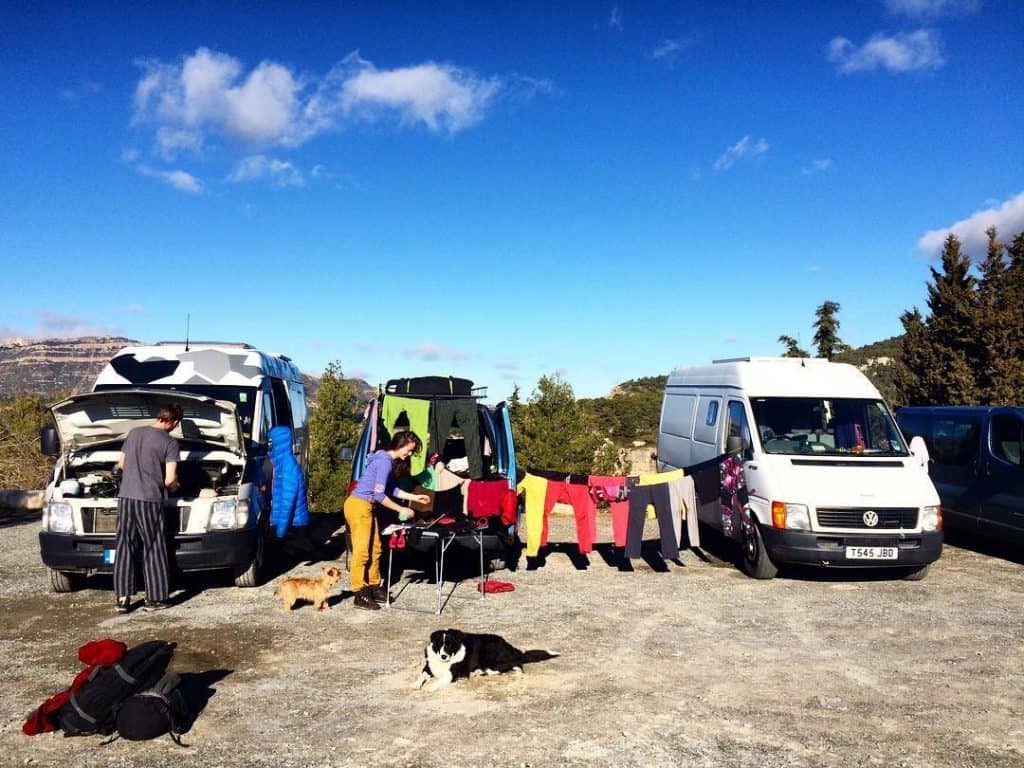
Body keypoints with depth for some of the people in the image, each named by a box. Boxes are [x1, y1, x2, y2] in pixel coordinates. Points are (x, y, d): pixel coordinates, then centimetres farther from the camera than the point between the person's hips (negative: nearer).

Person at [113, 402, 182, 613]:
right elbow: (170, 479, -13)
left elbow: (121, 464, 20)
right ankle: (155, 598, 10)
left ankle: (122, 598, 12)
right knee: (154, 550, 5)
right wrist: (174, 486, 9)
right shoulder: (169, 443, -7)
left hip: (125, 498, 5)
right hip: (150, 501, -5)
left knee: (124, 548, 10)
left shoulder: (134, 433, 10)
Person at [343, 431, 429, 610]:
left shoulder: (389, 460, 11)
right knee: (361, 552, -6)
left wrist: (414, 497, 17)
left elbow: (391, 489, 19)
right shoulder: (385, 462, -19)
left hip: (366, 507, 10)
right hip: (358, 506, -10)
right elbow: (379, 495, -20)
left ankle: (374, 587, 23)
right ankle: (360, 595, -1)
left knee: (374, 549, 14)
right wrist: (401, 510, -13)